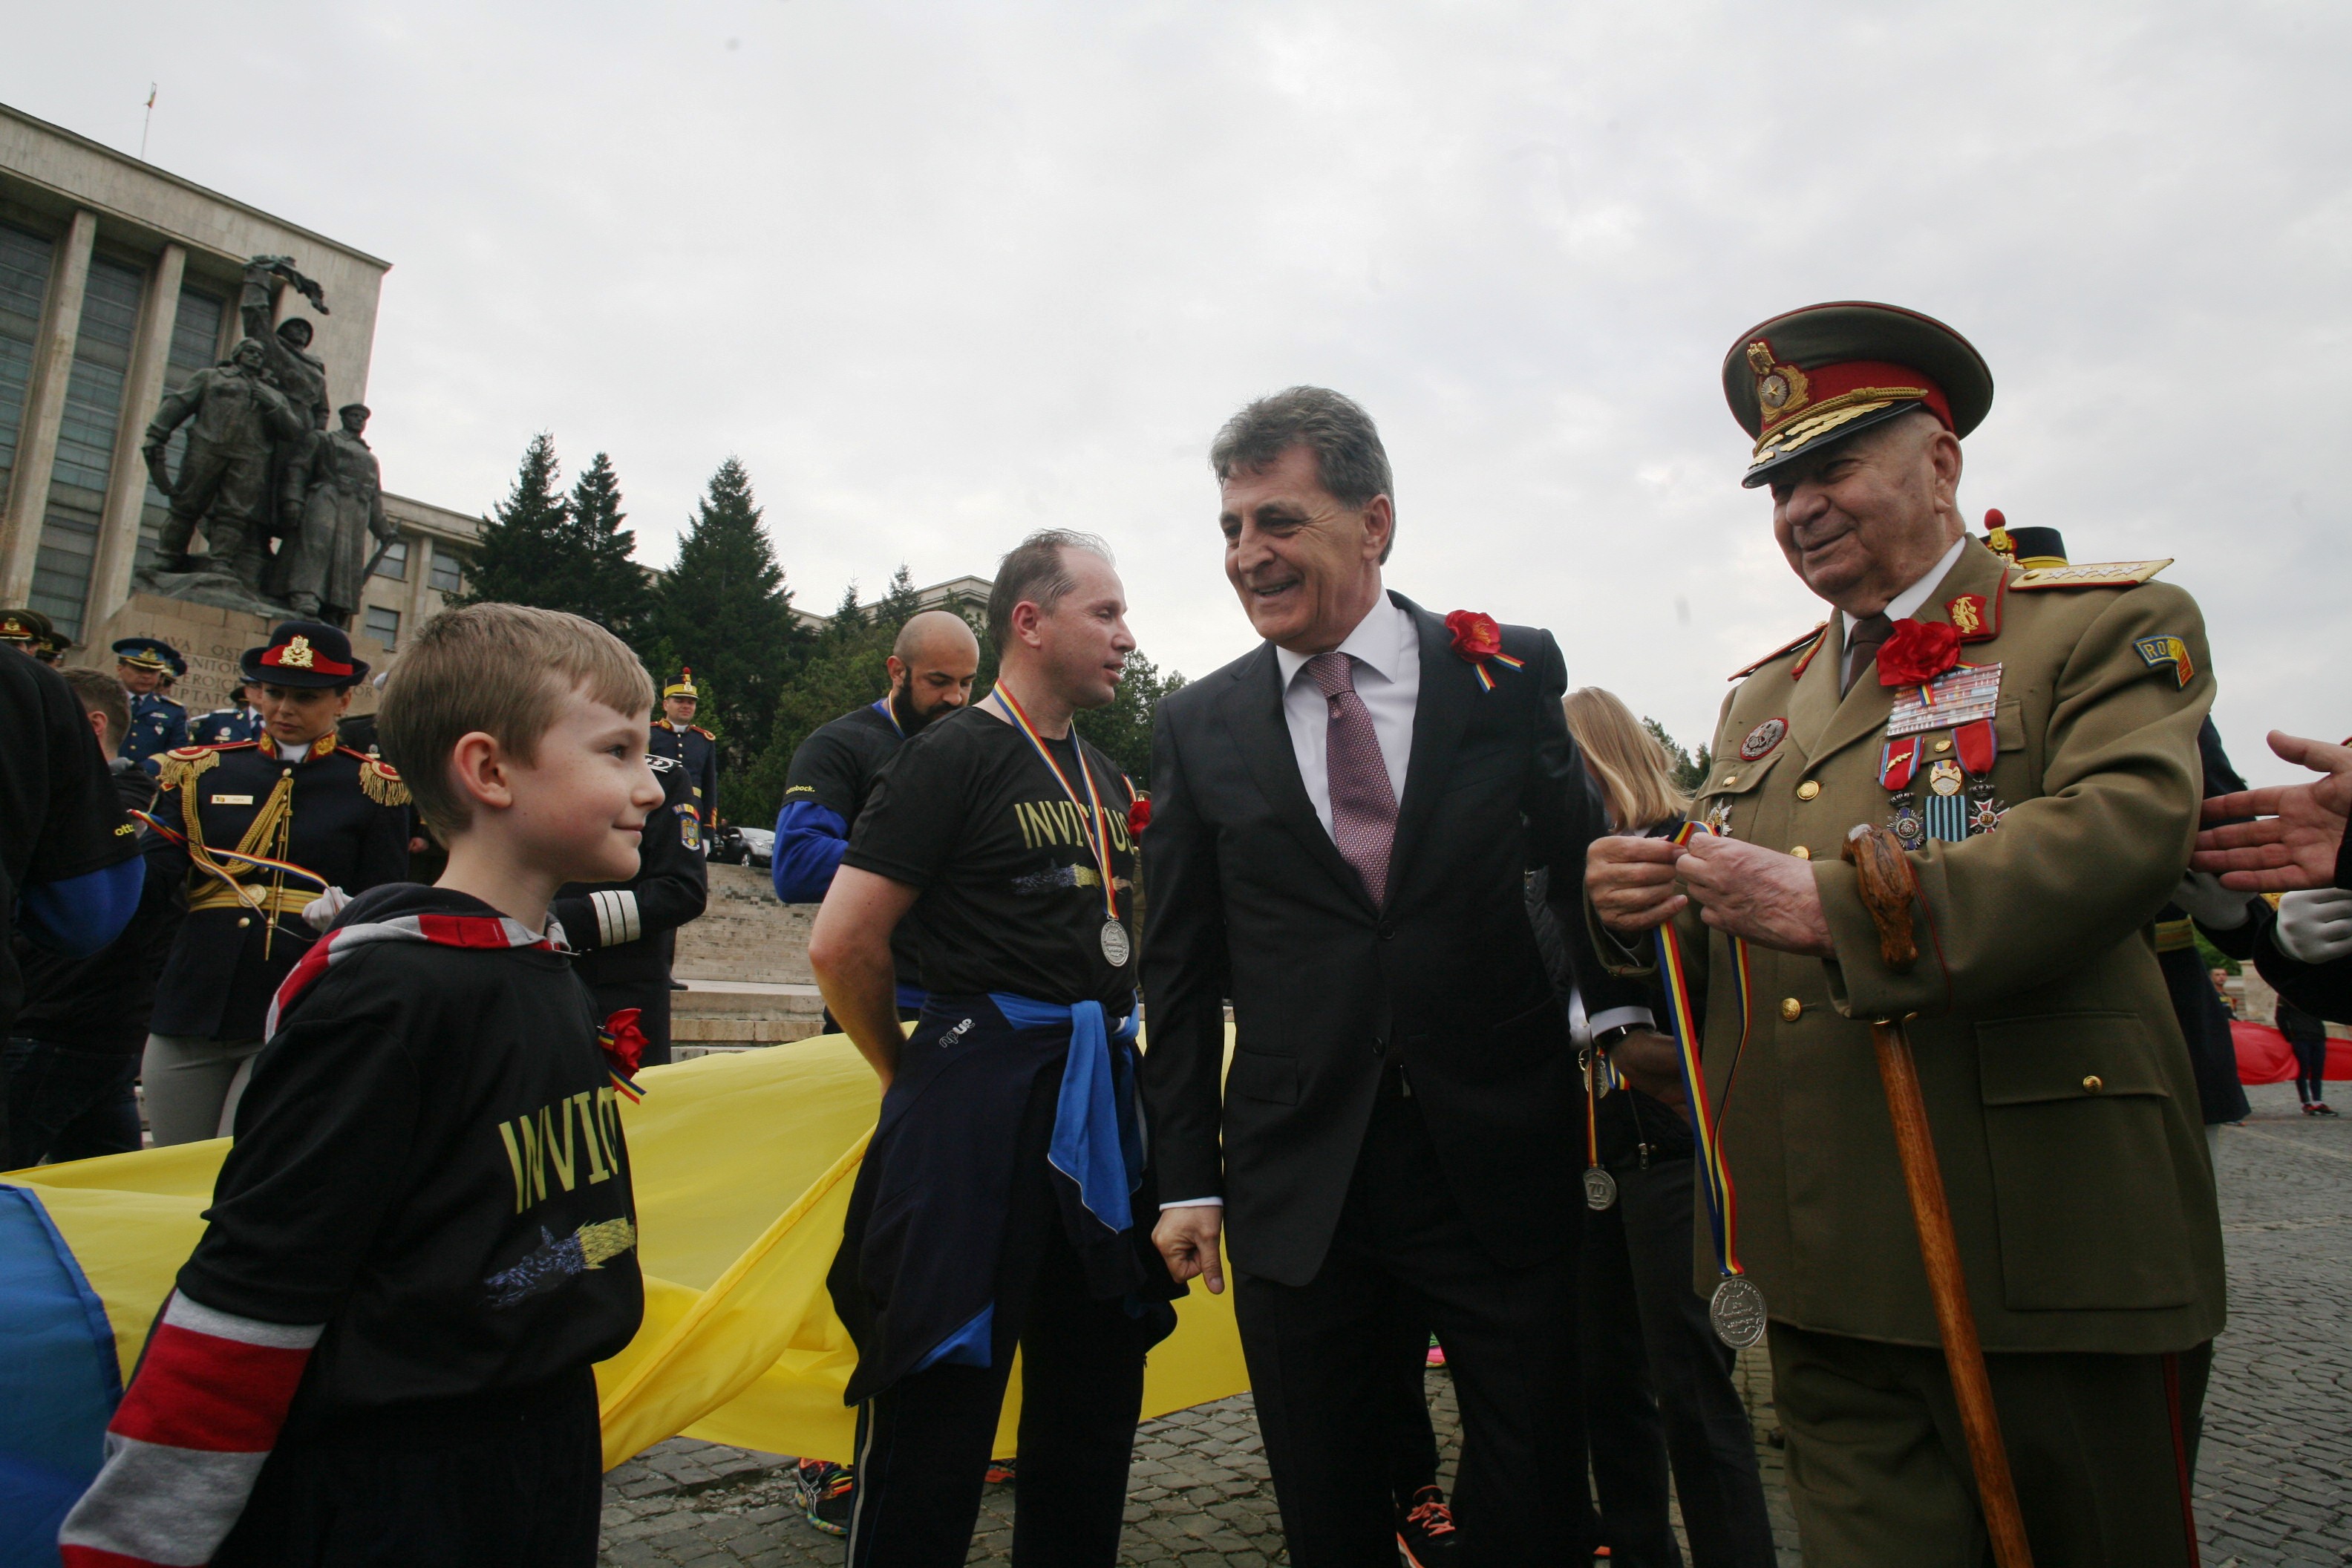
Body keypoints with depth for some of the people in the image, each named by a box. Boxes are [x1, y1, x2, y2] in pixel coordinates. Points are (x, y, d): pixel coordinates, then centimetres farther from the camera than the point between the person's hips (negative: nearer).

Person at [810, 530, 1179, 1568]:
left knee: (1095, 1394, 18)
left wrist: (1113, 1064, 16)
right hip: (980, 1104, -7)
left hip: (1101, 1102, 8)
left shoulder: (1109, 781, 14)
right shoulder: (955, 754, -9)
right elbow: (841, 946, -14)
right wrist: (916, 1076, -2)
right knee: (940, 1404, 3)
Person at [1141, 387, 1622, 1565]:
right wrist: (1186, 1175, 4)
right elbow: (1179, 971, 5)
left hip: (1504, 1166, 0)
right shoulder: (1198, 728, 3)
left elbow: (1580, 868, 7)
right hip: (1296, 1188, 1)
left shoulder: (1516, 677, 0)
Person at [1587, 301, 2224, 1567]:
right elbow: (1721, 938, 16)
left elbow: (2121, 837, -19)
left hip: (2051, 1263, -4)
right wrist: (1640, 905, -7)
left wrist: (1831, 905, -26)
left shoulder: (2112, 626, 0)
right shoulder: (1761, 698, 17)